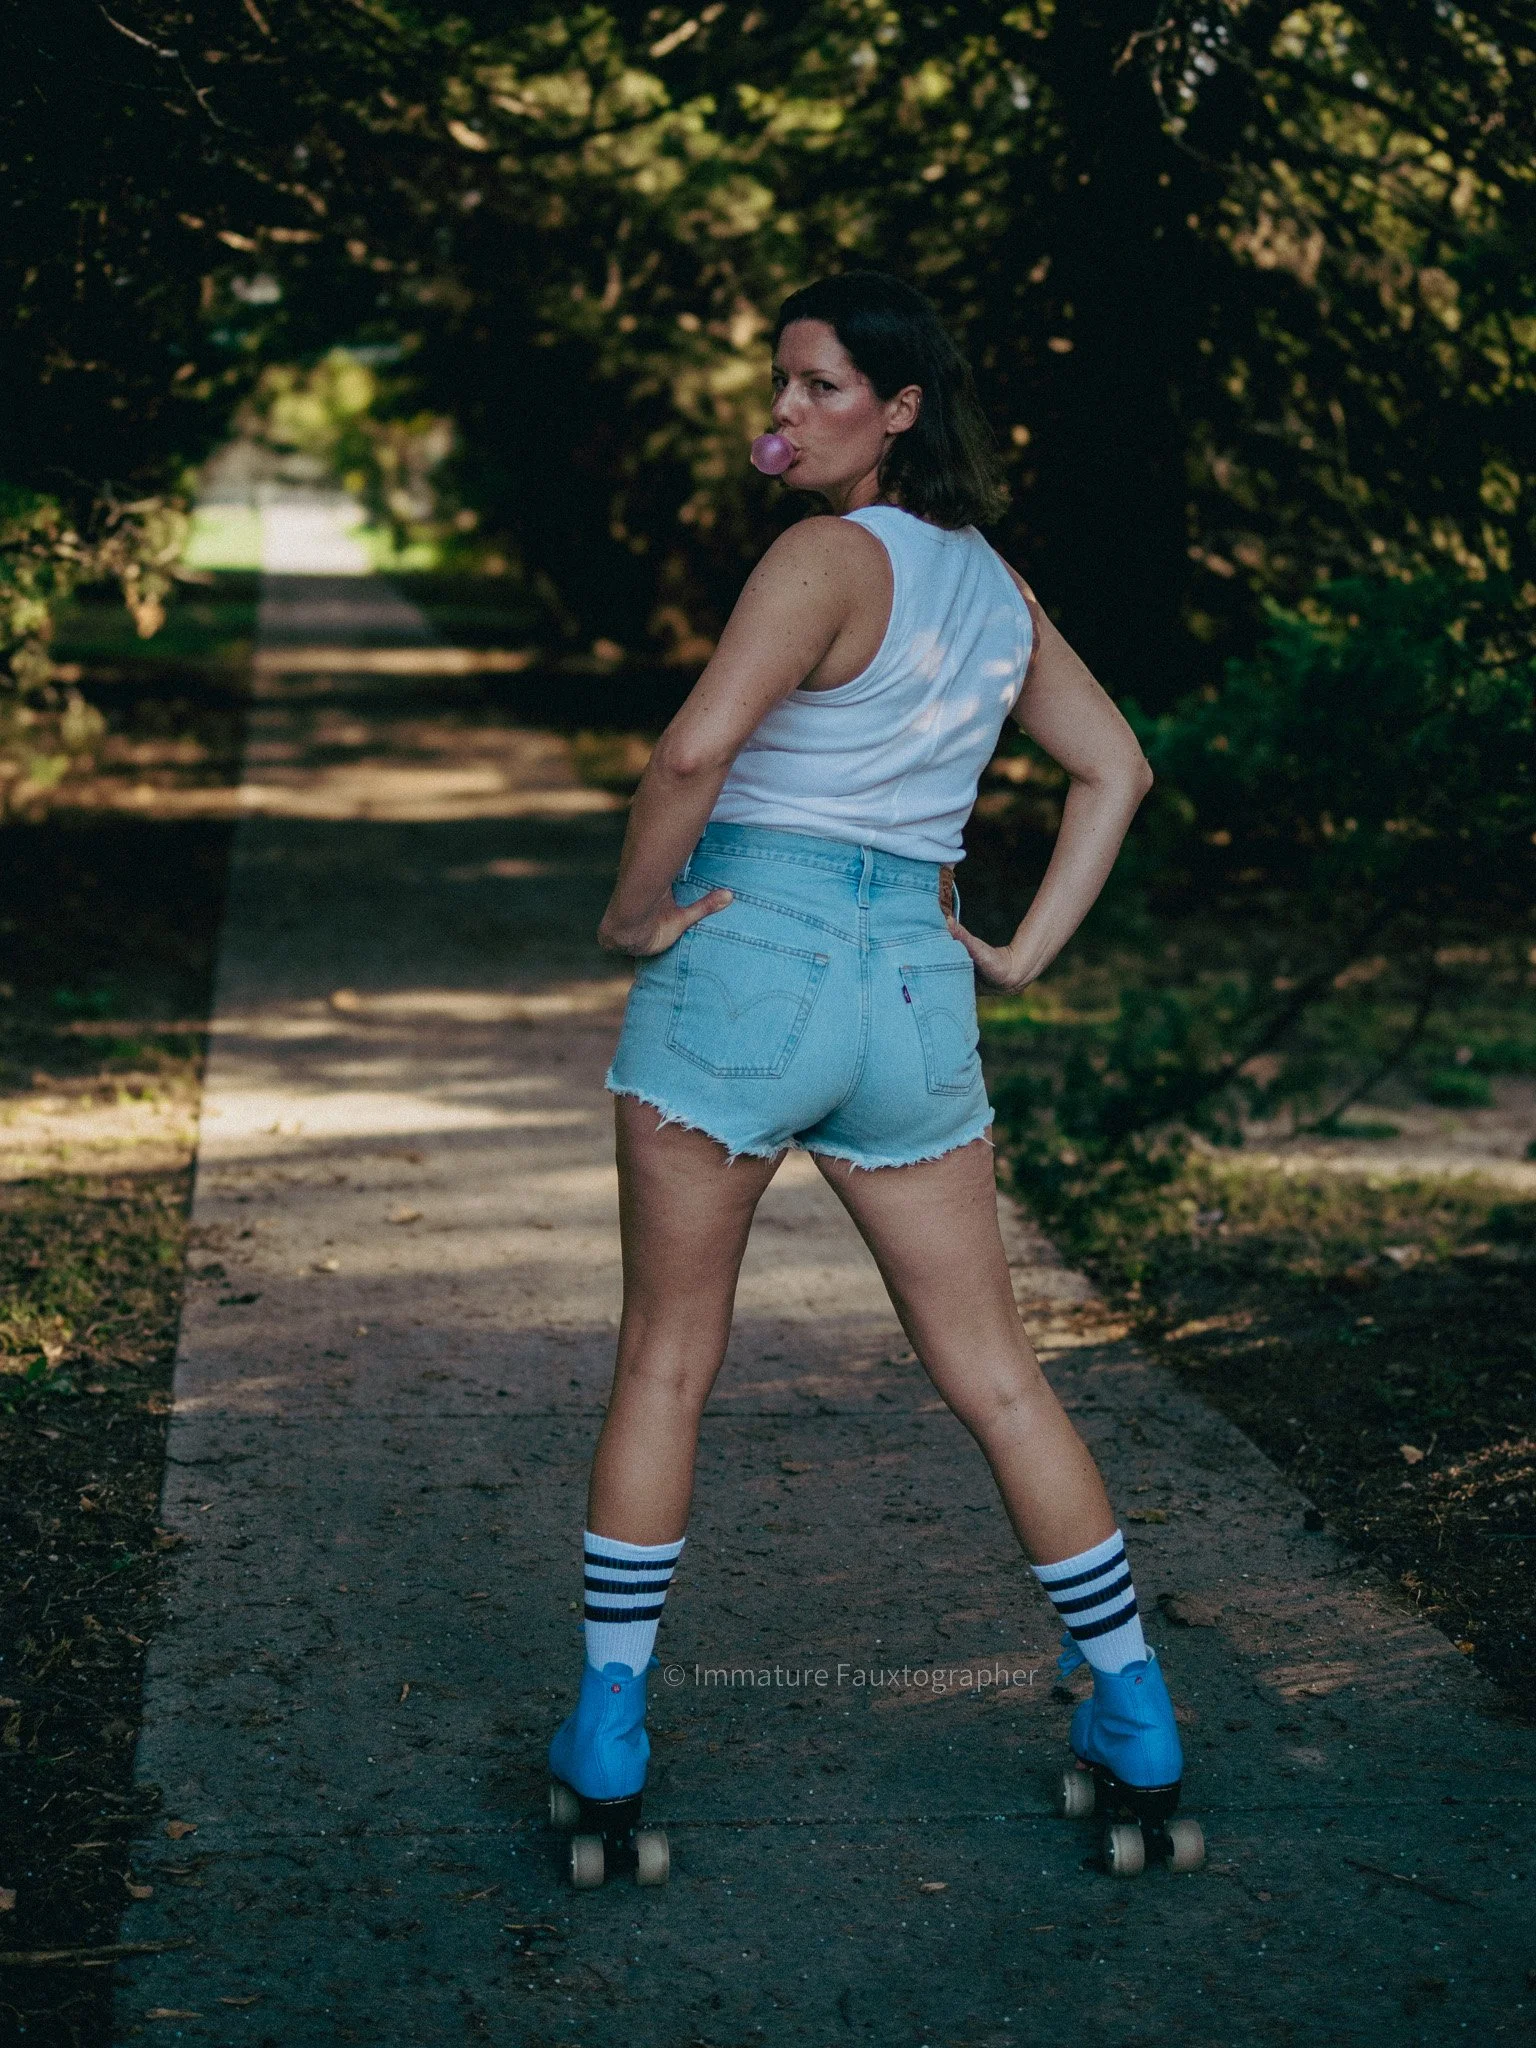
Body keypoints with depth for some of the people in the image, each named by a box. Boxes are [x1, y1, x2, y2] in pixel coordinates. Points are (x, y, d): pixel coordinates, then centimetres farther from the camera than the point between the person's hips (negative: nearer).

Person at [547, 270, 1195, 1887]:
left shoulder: (832, 555, -10)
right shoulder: (996, 586, 13)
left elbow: (695, 748, -23)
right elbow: (1116, 768, 21)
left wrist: (631, 912, -9)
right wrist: (1024, 955, 15)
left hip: (743, 959, -6)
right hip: (914, 992, 6)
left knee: (664, 1364, 8)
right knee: (993, 1377, 13)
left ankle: (605, 1755, 13)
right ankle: (1139, 1734, 19)